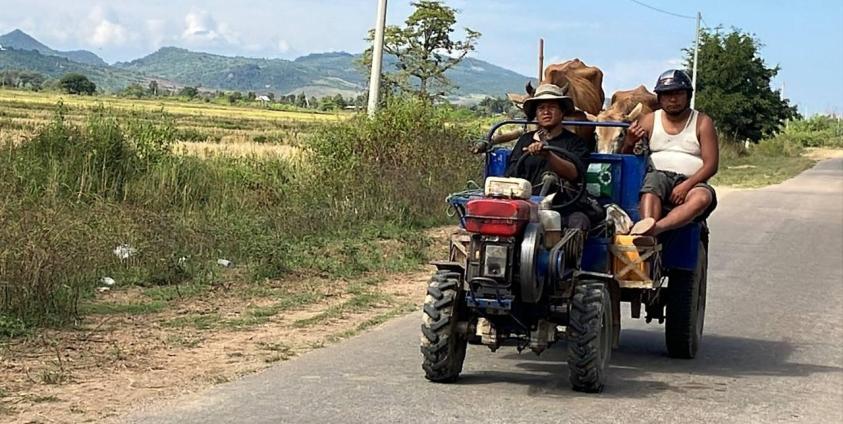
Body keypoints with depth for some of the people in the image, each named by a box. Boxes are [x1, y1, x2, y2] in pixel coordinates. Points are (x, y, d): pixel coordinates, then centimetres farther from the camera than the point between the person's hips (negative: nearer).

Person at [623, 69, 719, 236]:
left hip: (691, 183, 0)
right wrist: (629, 142, -13)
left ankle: (656, 228, -57)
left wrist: (687, 185, -18)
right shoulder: (649, 120, 13)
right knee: (652, 182, -35)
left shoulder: (702, 122, 7)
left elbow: (711, 165, -1)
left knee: (703, 197, -34)